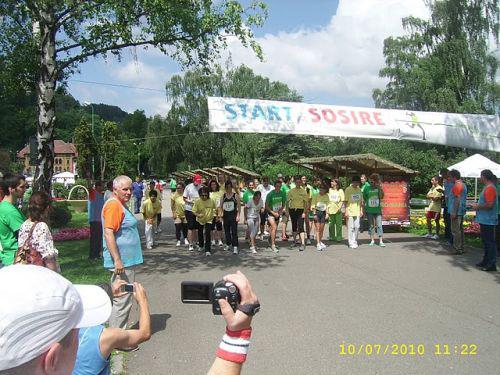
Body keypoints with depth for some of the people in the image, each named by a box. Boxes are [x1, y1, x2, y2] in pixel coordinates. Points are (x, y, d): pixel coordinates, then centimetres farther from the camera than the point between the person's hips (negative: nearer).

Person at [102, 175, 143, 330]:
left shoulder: (121, 205, 16)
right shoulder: (113, 205, -16)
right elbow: (108, 233, -24)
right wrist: (117, 260, -27)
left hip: (126, 261, 11)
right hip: (121, 262, -11)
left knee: (123, 300, 19)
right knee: (122, 301, -5)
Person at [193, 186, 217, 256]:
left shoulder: (211, 201, -17)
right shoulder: (197, 202, -19)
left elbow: (215, 208, 2)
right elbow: (194, 211, -17)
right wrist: (198, 215, -35)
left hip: (209, 220, -2)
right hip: (200, 220, 2)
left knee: (207, 234, -15)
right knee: (200, 233, 21)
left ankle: (207, 250, -8)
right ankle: (201, 245, 47)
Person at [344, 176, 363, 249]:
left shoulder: (359, 190, 10)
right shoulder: (348, 189, -5)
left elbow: (361, 201, 15)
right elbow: (345, 201, -5)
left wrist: (361, 210, 10)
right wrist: (346, 211, -10)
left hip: (357, 212, 5)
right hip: (350, 212, -5)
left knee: (357, 227, 7)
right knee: (350, 228, -2)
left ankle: (355, 242, 20)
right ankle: (351, 243, 4)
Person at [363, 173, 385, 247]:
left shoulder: (379, 188, -1)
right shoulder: (367, 188, 0)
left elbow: (381, 197, -14)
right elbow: (364, 199, 6)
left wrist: (380, 188, -22)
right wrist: (363, 209, 6)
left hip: (378, 210, -1)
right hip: (369, 210, 1)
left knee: (379, 225, -5)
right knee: (371, 226, 9)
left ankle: (381, 241, -1)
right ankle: (372, 240, 19)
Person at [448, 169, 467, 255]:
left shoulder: (457, 185, -16)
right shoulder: (463, 185, 16)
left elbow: (457, 199, -21)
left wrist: (454, 212, -21)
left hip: (456, 212, -10)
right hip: (461, 211, 10)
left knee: (456, 230, -6)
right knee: (460, 229, 14)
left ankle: (457, 249, -4)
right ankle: (461, 248, 20)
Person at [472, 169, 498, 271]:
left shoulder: (490, 188, -18)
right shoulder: (487, 187, 15)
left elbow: (489, 205, -25)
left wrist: (477, 207, -12)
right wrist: (478, 205, 13)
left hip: (488, 220, -11)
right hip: (485, 220, 11)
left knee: (489, 242, -5)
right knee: (486, 241, 18)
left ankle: (492, 264, 1)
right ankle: (486, 261, 28)